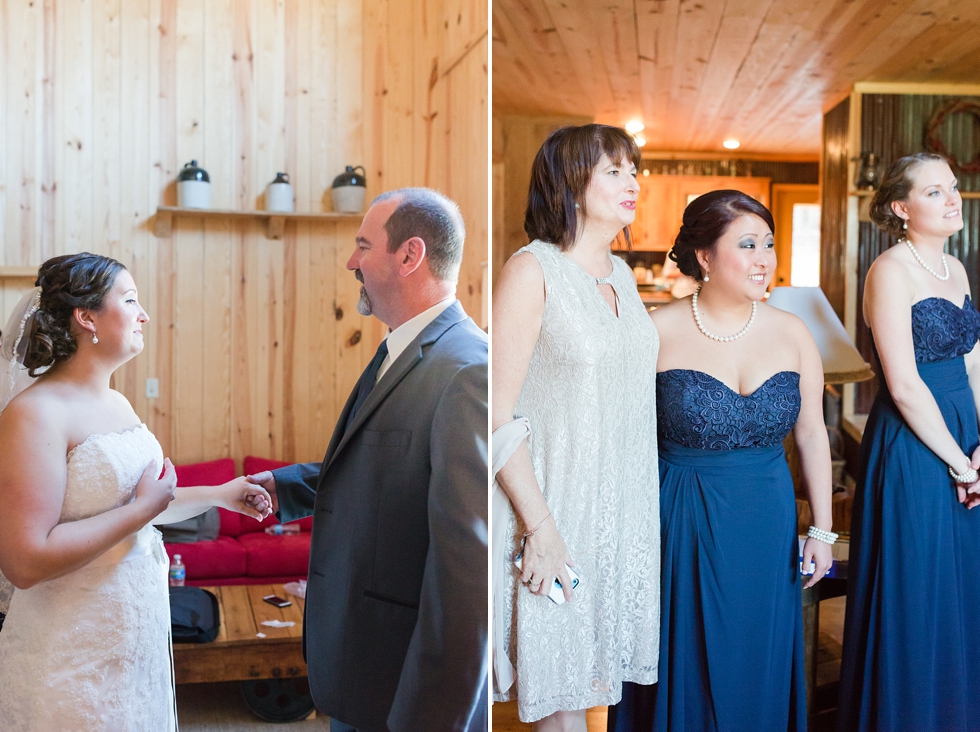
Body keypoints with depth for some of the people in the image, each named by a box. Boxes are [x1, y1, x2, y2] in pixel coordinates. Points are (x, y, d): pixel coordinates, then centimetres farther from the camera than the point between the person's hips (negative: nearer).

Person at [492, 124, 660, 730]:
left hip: (625, 507, 7)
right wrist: (539, 526, -19)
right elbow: (498, 412, -16)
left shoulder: (623, 274, 11)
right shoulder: (532, 270, -12)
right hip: (557, 507, -6)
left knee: (597, 675, 14)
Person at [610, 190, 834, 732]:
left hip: (766, 524, 3)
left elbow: (812, 433, 7)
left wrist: (821, 530, 8)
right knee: (684, 662, 11)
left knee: (755, 665, 15)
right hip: (678, 521, -3)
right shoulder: (657, 332, -10)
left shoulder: (792, 334, 0)